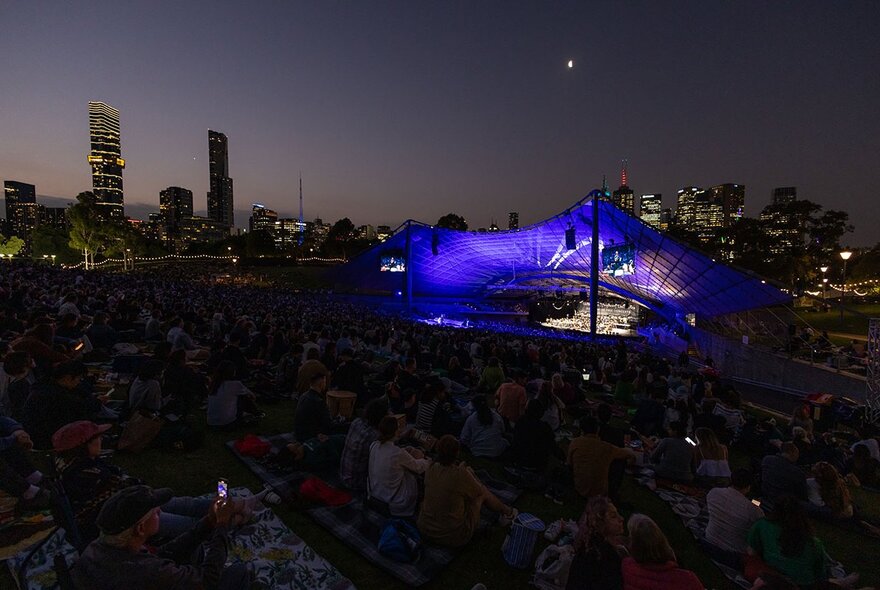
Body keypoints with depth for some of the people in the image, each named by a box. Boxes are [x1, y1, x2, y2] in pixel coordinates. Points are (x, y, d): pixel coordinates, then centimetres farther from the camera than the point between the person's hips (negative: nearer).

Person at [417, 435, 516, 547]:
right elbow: (479, 491, -4)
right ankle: (508, 513, 39)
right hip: (454, 537, -5)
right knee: (482, 493, 13)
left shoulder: (431, 469, -9)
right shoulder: (461, 474, -25)